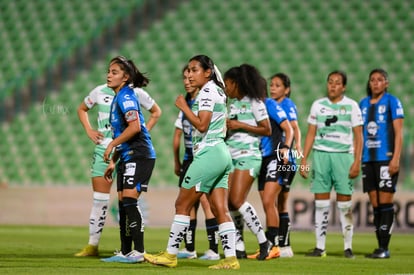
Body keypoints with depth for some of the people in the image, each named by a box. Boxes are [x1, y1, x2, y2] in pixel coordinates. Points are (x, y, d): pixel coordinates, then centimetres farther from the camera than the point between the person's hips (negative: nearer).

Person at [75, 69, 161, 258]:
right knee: (99, 198, 3)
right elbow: (82, 109, 21)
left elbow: (156, 111, 13)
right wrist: (89, 130, 7)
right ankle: (92, 246, 9)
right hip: (103, 148, 2)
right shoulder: (100, 92, 4)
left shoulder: (136, 93, -2)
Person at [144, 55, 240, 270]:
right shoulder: (217, 91, 18)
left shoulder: (207, 91, -11)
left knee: (182, 204, -2)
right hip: (221, 154, 10)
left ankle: (170, 255, 2)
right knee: (220, 209, 4)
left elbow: (202, 125, -19)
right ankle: (230, 258, -1)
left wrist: (183, 107, -10)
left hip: (208, 153, -9)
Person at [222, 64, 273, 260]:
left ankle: (263, 242, -10)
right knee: (229, 203, 0)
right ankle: (239, 248, 7)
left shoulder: (254, 102, -6)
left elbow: (267, 130, -10)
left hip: (248, 156, -8)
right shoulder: (232, 103, 17)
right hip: (230, 156, 8)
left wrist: (240, 125, -14)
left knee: (237, 201, -17)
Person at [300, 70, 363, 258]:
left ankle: (348, 247, 2)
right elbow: (311, 134, 14)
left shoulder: (351, 106, 4)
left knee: (344, 202, -4)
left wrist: (357, 162, -6)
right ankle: (320, 247, 4)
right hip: (321, 155, 2)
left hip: (344, 155, -2)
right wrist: (303, 159, 6)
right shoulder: (318, 105, 11)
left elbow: (358, 136, 3)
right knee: (320, 202, 0)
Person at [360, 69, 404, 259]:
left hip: (386, 158, -5)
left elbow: (398, 133, -5)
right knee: (375, 204, 5)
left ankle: (384, 248, -6)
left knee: (385, 202, -7)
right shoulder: (363, 104, 14)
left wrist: (396, 159, -13)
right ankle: (380, 246, 8)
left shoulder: (392, 102, -1)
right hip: (368, 159, 5)